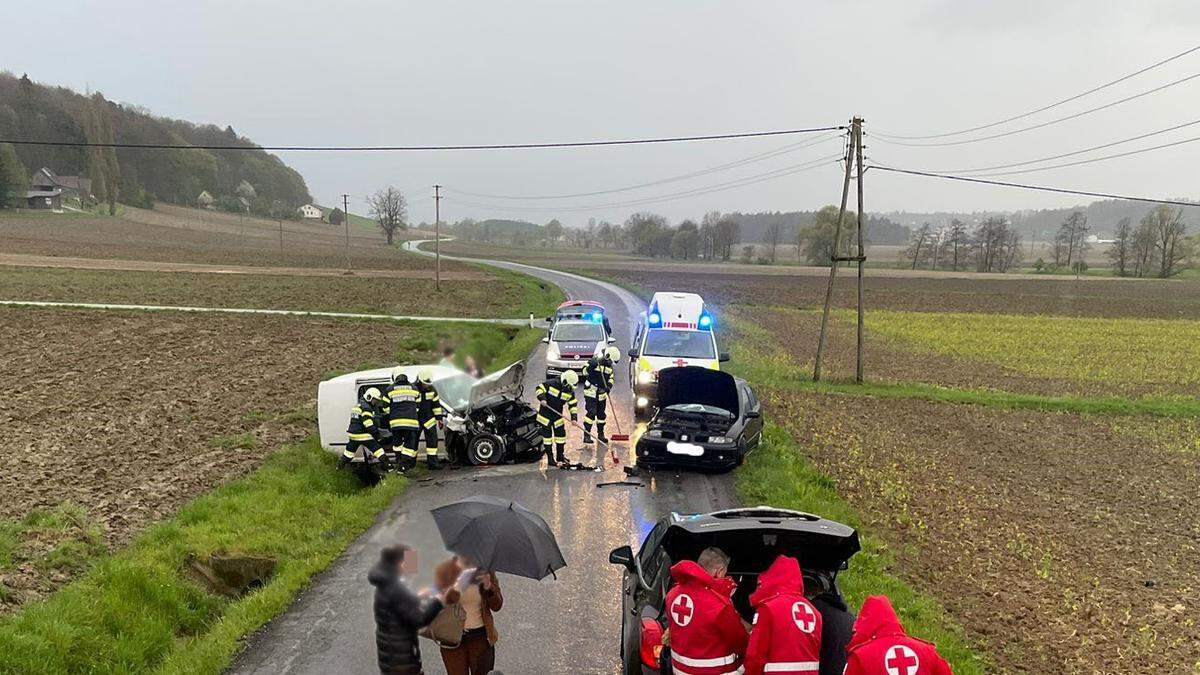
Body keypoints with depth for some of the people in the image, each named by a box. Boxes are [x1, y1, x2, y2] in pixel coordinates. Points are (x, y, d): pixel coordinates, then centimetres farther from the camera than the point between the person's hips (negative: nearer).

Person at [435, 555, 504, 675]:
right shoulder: (443, 571, -6)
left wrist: (488, 587, -22)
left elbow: (497, 606, -2)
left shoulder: (485, 568, -2)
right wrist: (456, 589, -34)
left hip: (481, 637, 1)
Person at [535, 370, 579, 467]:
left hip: (558, 416, 5)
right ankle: (550, 460, 5)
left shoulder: (570, 392, -4)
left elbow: (573, 404, 0)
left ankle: (560, 457, 25)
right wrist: (542, 399, -29)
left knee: (561, 435, 8)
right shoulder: (551, 384, -19)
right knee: (547, 436, -1)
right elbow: (539, 389, -12)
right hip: (545, 415, -5)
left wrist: (573, 417, -11)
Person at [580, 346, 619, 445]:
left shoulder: (609, 366, 10)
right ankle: (586, 435, -10)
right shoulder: (595, 361, -11)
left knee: (601, 414, 12)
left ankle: (601, 434, 27)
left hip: (602, 394, 7)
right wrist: (591, 365, -34)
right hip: (591, 392, -7)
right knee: (591, 413, -13)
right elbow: (585, 372, -15)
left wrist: (609, 386, -2)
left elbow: (612, 377, 17)